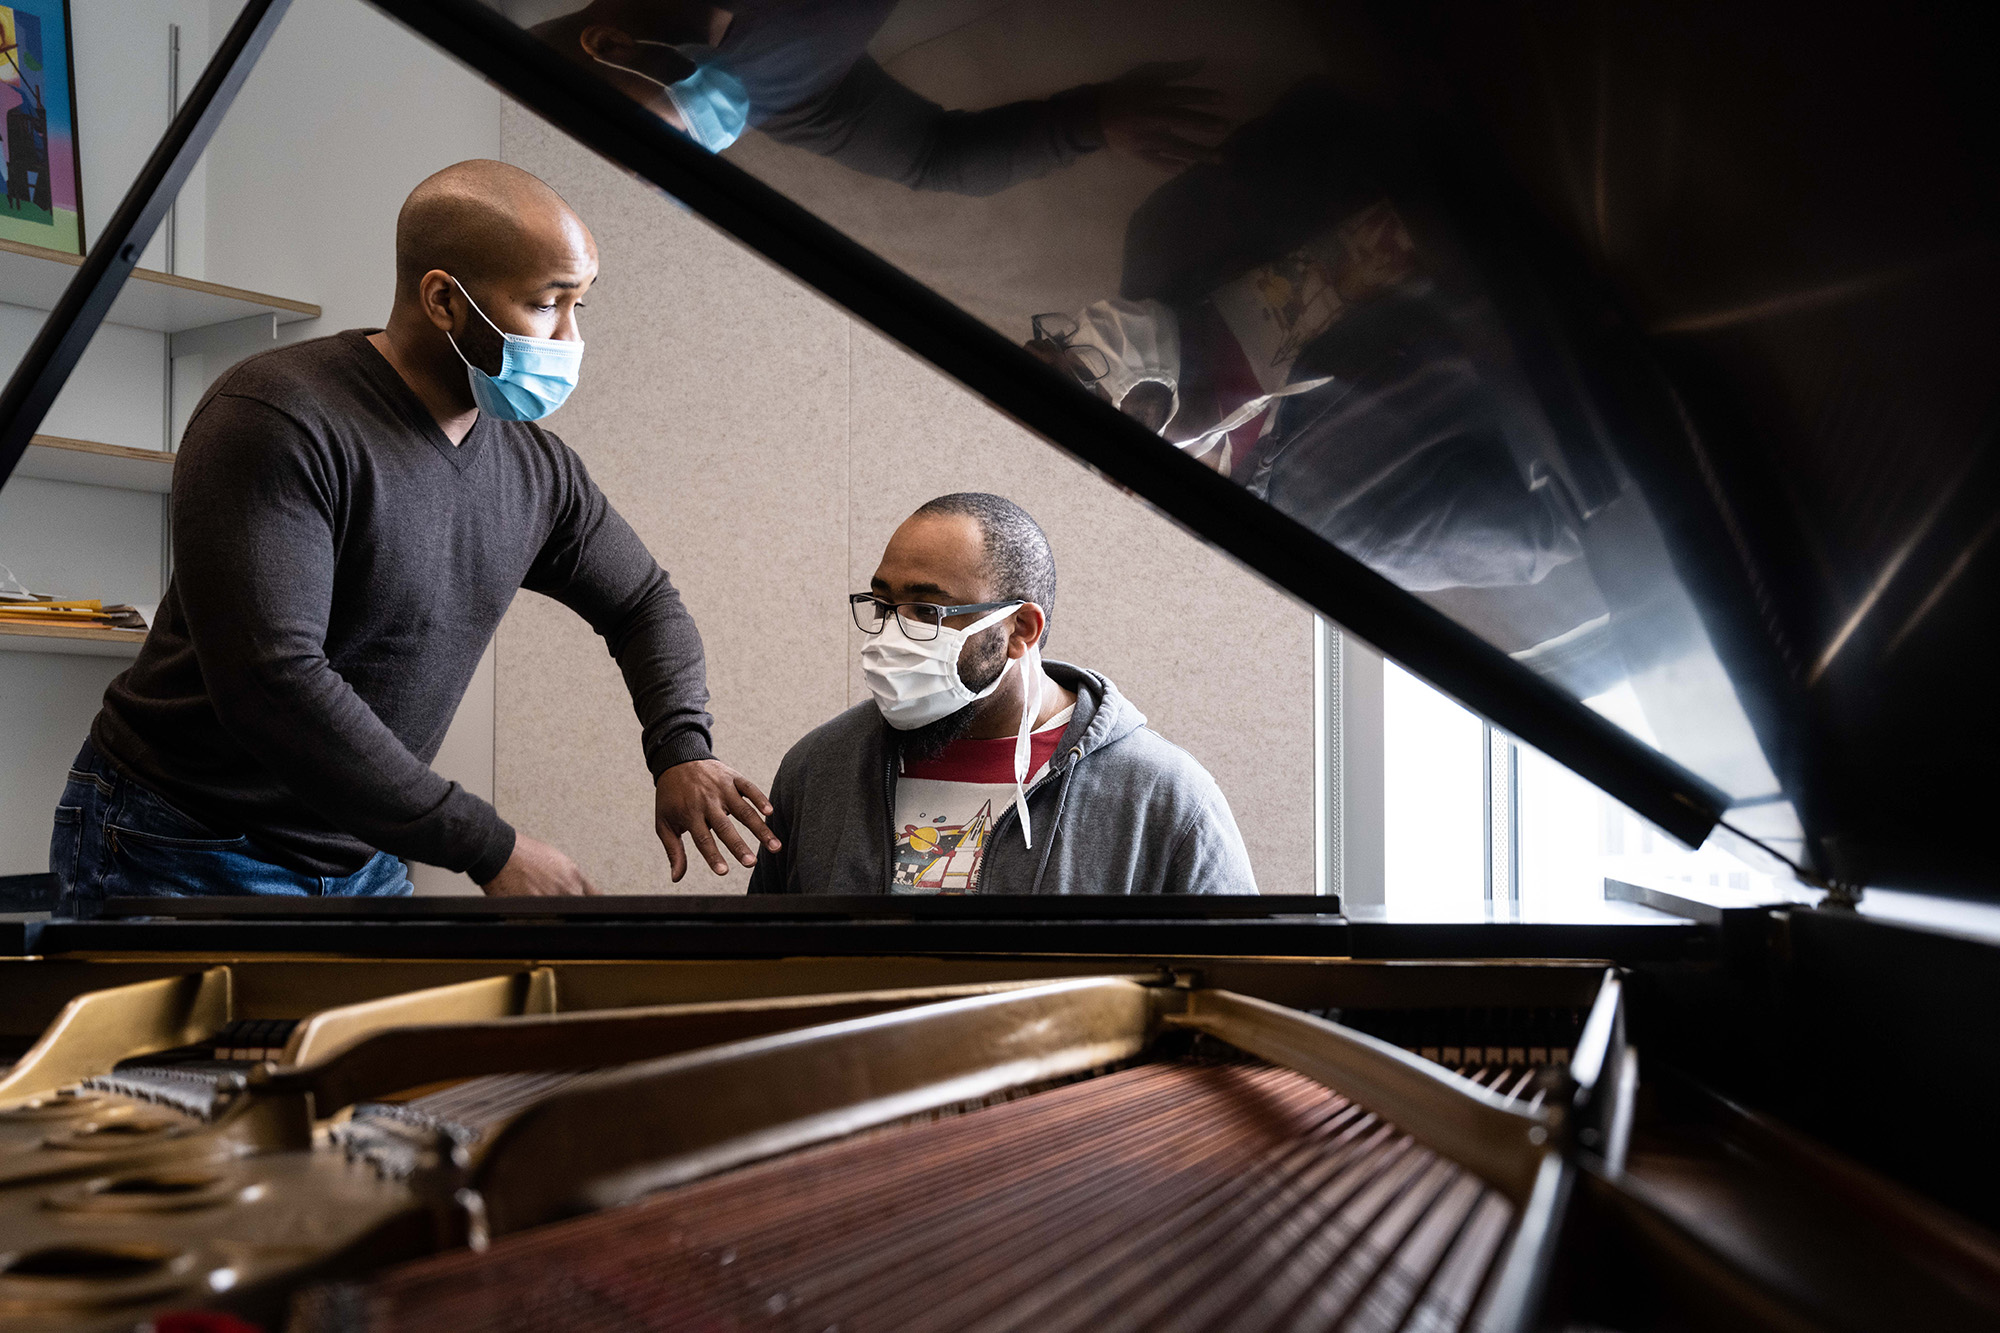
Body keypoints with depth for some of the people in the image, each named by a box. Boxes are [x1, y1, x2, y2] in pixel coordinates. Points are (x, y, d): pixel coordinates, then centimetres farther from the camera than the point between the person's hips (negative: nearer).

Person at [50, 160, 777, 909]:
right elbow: (270, 683, -30)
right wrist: (490, 849, -29)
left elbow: (642, 601, 17)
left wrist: (680, 749, -4)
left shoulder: (534, 469, 1)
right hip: (184, 855, -6)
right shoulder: (275, 422, -21)